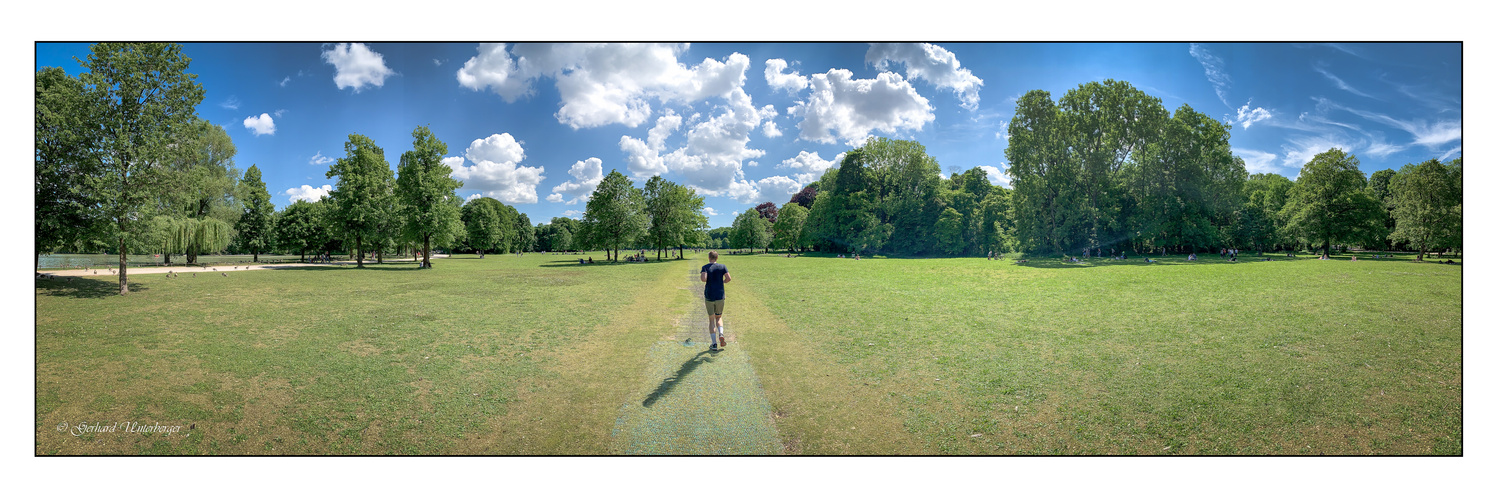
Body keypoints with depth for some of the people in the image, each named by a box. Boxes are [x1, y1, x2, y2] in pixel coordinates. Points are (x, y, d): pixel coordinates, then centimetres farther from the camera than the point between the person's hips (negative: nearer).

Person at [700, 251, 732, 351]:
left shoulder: (705, 267, -3)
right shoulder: (722, 267, 2)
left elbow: (703, 279, -20)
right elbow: (728, 278, -8)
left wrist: (701, 278, 3)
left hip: (709, 296, -1)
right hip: (720, 296, 1)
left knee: (711, 319, 8)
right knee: (719, 317, 19)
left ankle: (714, 344, 2)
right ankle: (721, 334, -10)